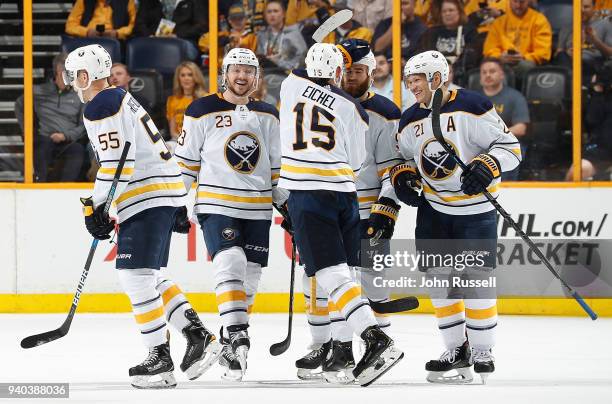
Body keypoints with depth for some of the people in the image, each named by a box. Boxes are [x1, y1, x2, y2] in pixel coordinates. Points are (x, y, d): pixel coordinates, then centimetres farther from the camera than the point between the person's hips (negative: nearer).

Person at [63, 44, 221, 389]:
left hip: (146, 199, -10)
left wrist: (98, 207, -16)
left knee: (136, 276, -9)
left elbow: (116, 161, -19)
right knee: (148, 276, 13)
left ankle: (160, 357, -11)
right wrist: (178, 206, 27)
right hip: (168, 195, 10)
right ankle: (199, 336, 5)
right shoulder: (124, 100, 25)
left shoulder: (101, 107, -8)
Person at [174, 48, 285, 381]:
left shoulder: (268, 117, 11)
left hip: (258, 211, 4)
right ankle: (237, 335, -27)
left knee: (249, 278, 5)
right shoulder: (202, 113, -2)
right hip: (216, 204, -4)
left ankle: (230, 345, 17)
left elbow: (277, 166, 18)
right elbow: (184, 162, 1)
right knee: (230, 263, -24)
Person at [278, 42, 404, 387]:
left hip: (307, 190, -2)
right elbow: (356, 162, 13)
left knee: (331, 272, -11)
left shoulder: (292, 85, 8)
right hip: (344, 191, 2)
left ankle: (376, 340, -26)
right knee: (343, 269, 15)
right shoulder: (353, 109, 6)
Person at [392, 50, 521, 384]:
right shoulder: (410, 120, 5)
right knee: (437, 278, 3)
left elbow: (509, 146, -13)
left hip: (476, 208, -6)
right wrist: (402, 176, -3)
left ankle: (482, 351, 8)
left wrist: (486, 168, -29)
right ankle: (457, 350, 13)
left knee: (476, 278, -4)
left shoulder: (472, 107, -15)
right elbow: (405, 156, 19)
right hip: (433, 209, 6)